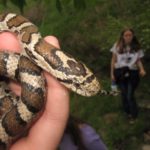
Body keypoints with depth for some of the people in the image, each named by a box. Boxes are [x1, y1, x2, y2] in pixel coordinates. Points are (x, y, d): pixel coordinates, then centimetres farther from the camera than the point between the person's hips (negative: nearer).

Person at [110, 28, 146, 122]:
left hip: (132, 73, -1)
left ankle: (134, 115, 14)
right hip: (120, 73, 1)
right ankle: (128, 112, 31)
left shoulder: (136, 47, 1)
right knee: (124, 94, 10)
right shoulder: (118, 46, -1)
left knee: (130, 95, -5)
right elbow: (113, 60, 4)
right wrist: (112, 73, 2)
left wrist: (142, 69, -14)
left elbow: (138, 60, 5)